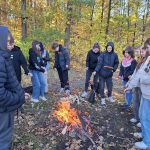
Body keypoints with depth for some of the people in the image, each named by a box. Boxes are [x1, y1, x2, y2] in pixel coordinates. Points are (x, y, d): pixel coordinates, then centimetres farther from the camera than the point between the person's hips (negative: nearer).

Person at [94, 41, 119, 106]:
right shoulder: (103, 54, -9)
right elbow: (99, 63, -13)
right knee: (102, 87, 4)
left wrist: (113, 69, -2)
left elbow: (116, 63, 11)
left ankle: (110, 97, 39)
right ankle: (102, 99, 21)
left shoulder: (114, 55, -1)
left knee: (110, 86, 12)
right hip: (102, 73, -2)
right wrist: (96, 70, -22)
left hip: (109, 74, 2)